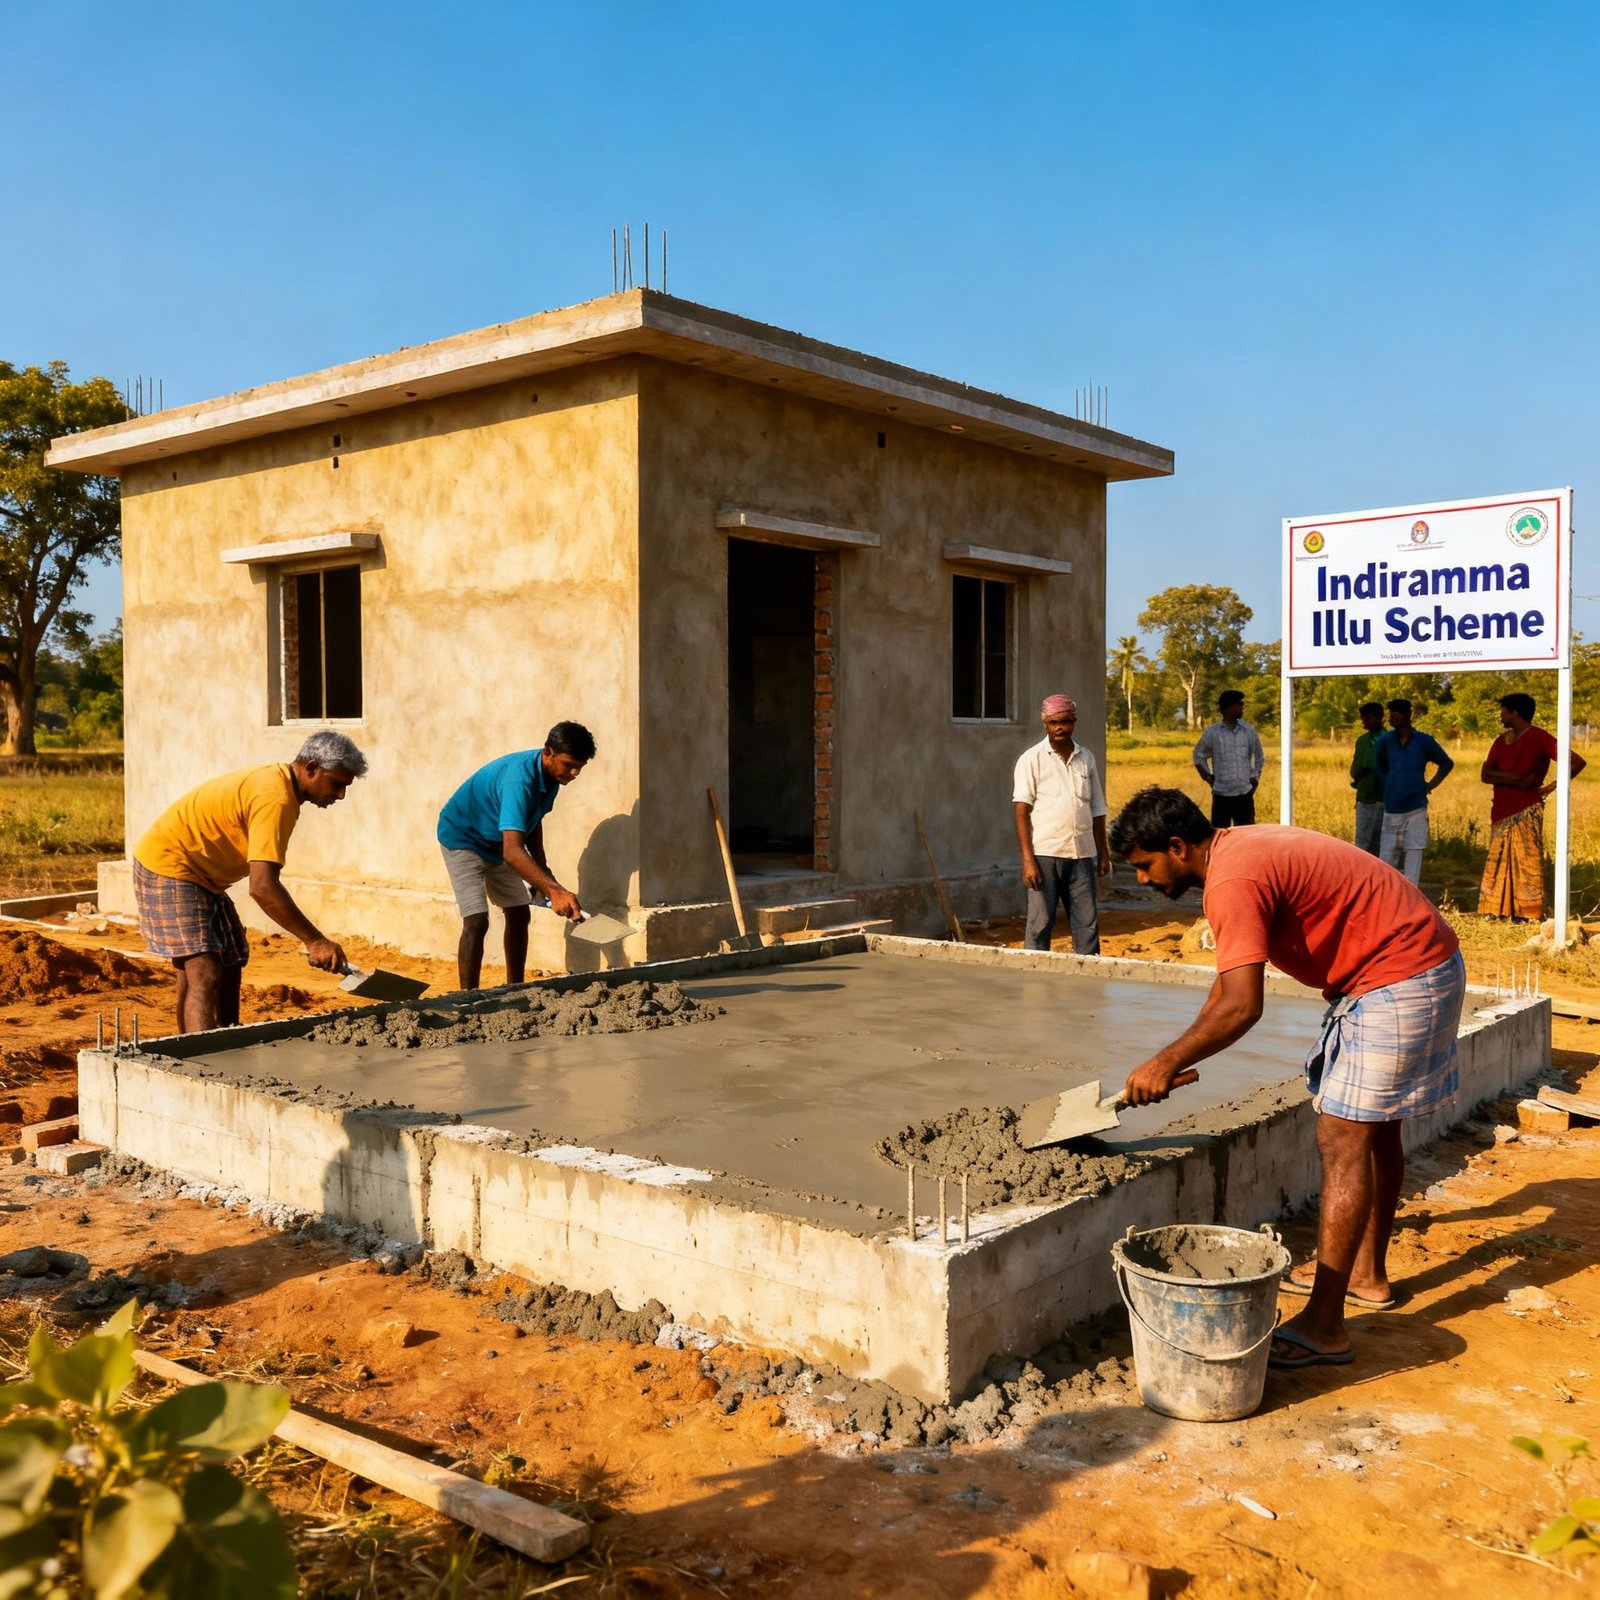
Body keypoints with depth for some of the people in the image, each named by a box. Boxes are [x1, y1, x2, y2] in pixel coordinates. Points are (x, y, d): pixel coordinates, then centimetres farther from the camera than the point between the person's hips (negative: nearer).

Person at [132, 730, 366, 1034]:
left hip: (200, 874, 11)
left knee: (230, 962, 16)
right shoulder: (275, 799, -26)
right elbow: (263, 887, -34)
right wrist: (314, 940, -31)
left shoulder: (277, 780, 6)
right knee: (204, 972, -19)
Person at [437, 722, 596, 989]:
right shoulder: (519, 778, -39)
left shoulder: (551, 776, -11)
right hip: (462, 838, -8)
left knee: (519, 914, 7)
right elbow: (512, 851, -49)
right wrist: (554, 890, -58)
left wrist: (543, 872, -1)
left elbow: (532, 822, 7)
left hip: (496, 843, 9)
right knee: (476, 921, -18)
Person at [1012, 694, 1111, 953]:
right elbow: (1021, 810, -6)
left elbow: (1097, 810, 18)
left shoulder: (1086, 759, 12)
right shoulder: (1031, 759, -1)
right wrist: (1028, 859, -13)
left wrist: (1103, 853, 13)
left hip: (1081, 854, 4)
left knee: (1087, 923, 4)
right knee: (1040, 923, 0)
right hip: (1045, 854, -4)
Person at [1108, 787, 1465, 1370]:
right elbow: (1229, 979, 17)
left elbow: (1240, 1006, -31)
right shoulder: (1240, 848, 10)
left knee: (1342, 1140, -11)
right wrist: (1177, 1058, 14)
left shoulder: (1233, 881, -23)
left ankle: (1324, 1327, -8)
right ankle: (1367, 1273, 36)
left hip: (1398, 981, -11)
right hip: (1427, 964, 11)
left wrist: (1164, 1063, -21)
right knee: (1375, 1126, 21)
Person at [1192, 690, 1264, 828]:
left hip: (1245, 794, 2)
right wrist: (1209, 779, 3)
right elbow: (1199, 756, 9)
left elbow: (1259, 758, 15)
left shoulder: (1248, 731, 4)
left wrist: (1255, 780, 7)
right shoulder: (1212, 732, -3)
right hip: (1222, 794, -2)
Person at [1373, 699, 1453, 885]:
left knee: (1413, 856, -2)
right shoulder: (1385, 741, 1)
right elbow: (1378, 764, 21)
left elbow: (1447, 764, 10)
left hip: (1416, 808, -2)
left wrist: (1431, 785, 3)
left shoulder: (1424, 742, -4)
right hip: (1392, 809, 2)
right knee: (1387, 857, 4)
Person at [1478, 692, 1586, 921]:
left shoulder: (1539, 738, -6)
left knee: (1527, 863, -7)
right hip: (1501, 813, 7)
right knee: (1497, 864, 8)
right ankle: (1495, 912, 13)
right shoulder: (1501, 741, 14)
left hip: (1526, 813, -7)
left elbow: (1578, 762, -13)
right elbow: (1486, 774, 2)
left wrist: (1551, 787, -13)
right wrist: (1514, 778, -14)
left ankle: (1530, 915, -5)